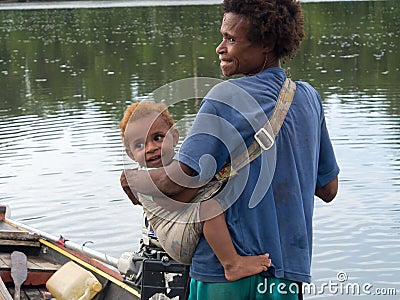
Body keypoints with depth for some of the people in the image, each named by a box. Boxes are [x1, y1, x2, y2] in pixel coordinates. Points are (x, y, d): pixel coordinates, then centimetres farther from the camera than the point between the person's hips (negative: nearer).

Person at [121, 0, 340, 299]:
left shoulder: (228, 97, -14)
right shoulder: (309, 97, 5)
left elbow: (176, 180, -18)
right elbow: (328, 189, 12)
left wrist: (133, 180, 1)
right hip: (291, 269, 5)